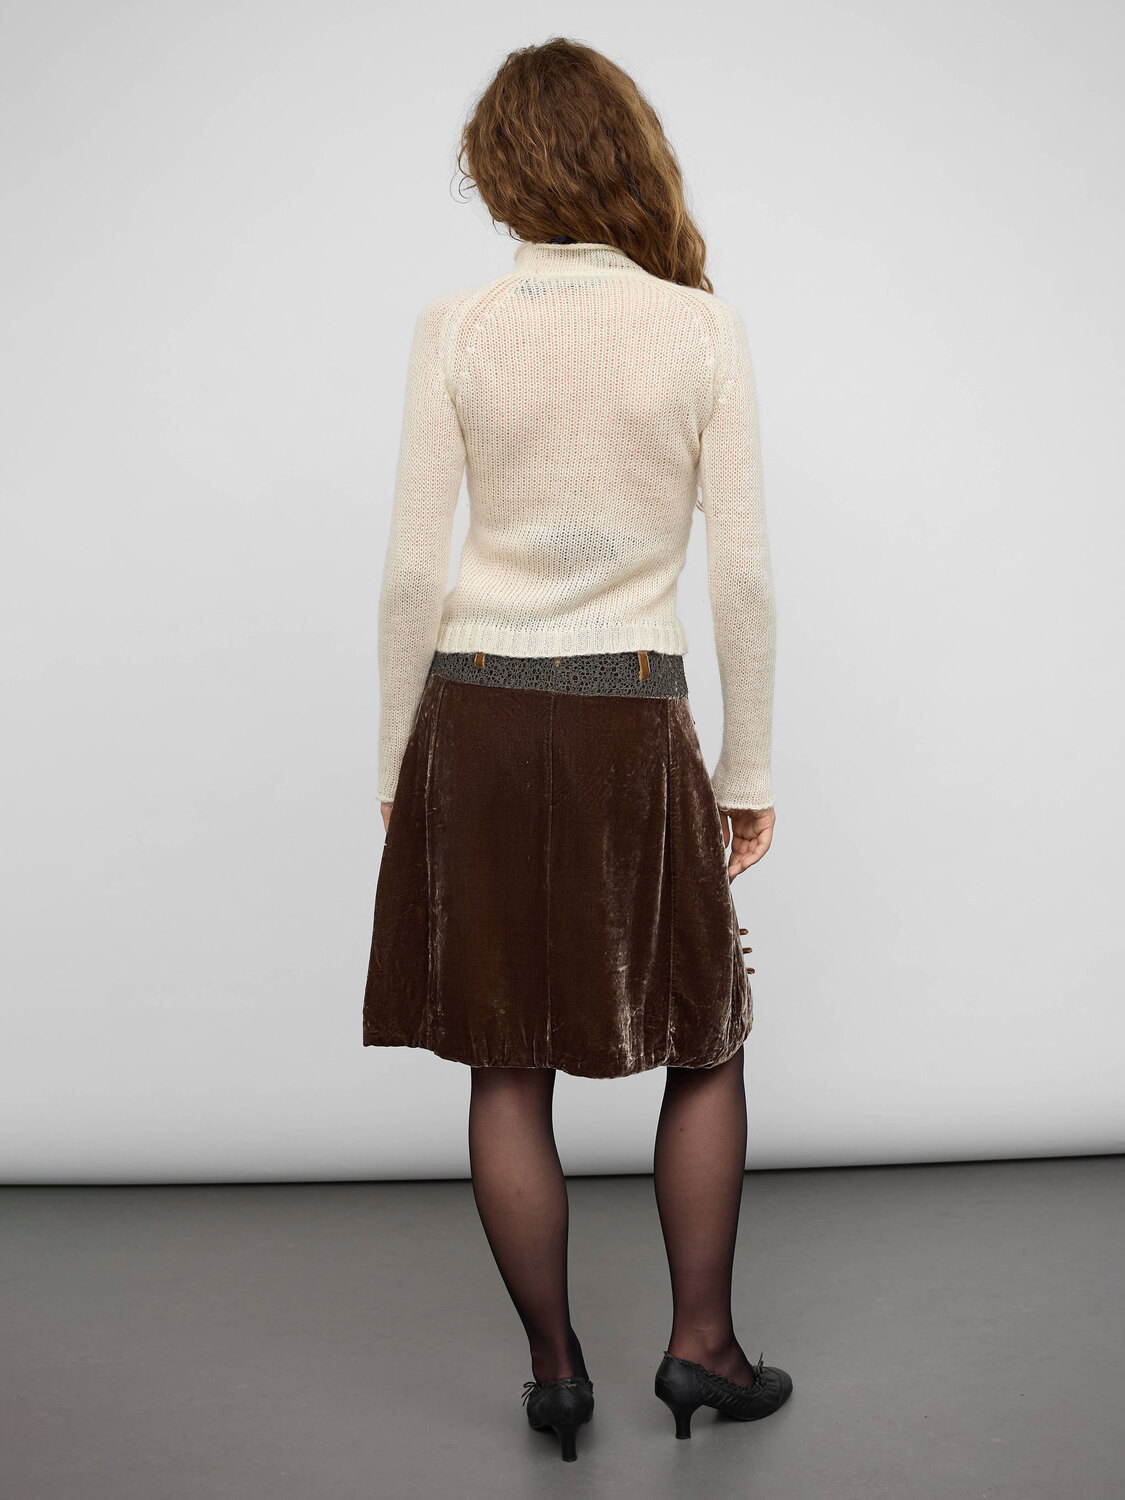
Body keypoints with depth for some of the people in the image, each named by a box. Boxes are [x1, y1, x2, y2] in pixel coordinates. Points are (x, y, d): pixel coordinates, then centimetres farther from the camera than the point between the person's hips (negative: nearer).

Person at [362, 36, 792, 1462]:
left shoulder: (454, 330, -3)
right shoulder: (703, 328, -4)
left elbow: (411, 570, -5)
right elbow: (743, 572, -4)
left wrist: (395, 759, 6)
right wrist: (749, 769, 5)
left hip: (476, 714, 1)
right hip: (634, 722, 0)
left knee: (508, 1061, 12)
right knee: (704, 1036, 19)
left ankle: (554, 1367, 22)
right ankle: (701, 1342, 21)